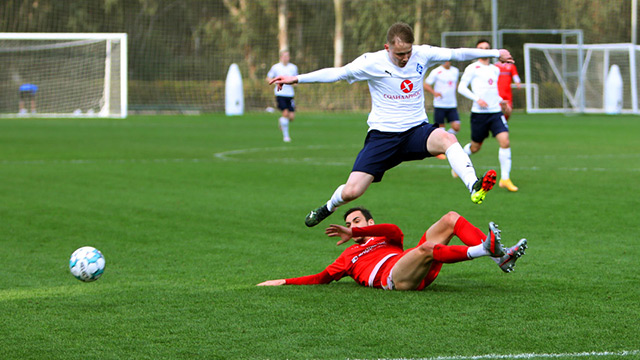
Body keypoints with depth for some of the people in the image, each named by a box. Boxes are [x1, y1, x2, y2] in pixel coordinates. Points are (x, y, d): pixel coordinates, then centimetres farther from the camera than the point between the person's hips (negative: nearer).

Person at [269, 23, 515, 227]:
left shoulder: (422, 55, -2)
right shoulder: (372, 63, -10)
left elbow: (456, 54, 9)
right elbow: (337, 73, -6)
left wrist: (495, 54, 14)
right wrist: (296, 79, -11)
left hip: (416, 131, 2)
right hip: (382, 135, -2)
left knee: (446, 138, -34)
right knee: (351, 192, -8)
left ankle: (474, 187, -46)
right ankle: (329, 207, 27)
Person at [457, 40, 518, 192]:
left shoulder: (495, 69, 15)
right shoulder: (472, 68, -3)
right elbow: (461, 87, -7)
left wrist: (500, 101, 15)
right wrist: (477, 99, -18)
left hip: (496, 112, 4)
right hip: (479, 113, -4)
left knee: (505, 141, -15)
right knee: (475, 147, 7)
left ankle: (505, 178, -10)